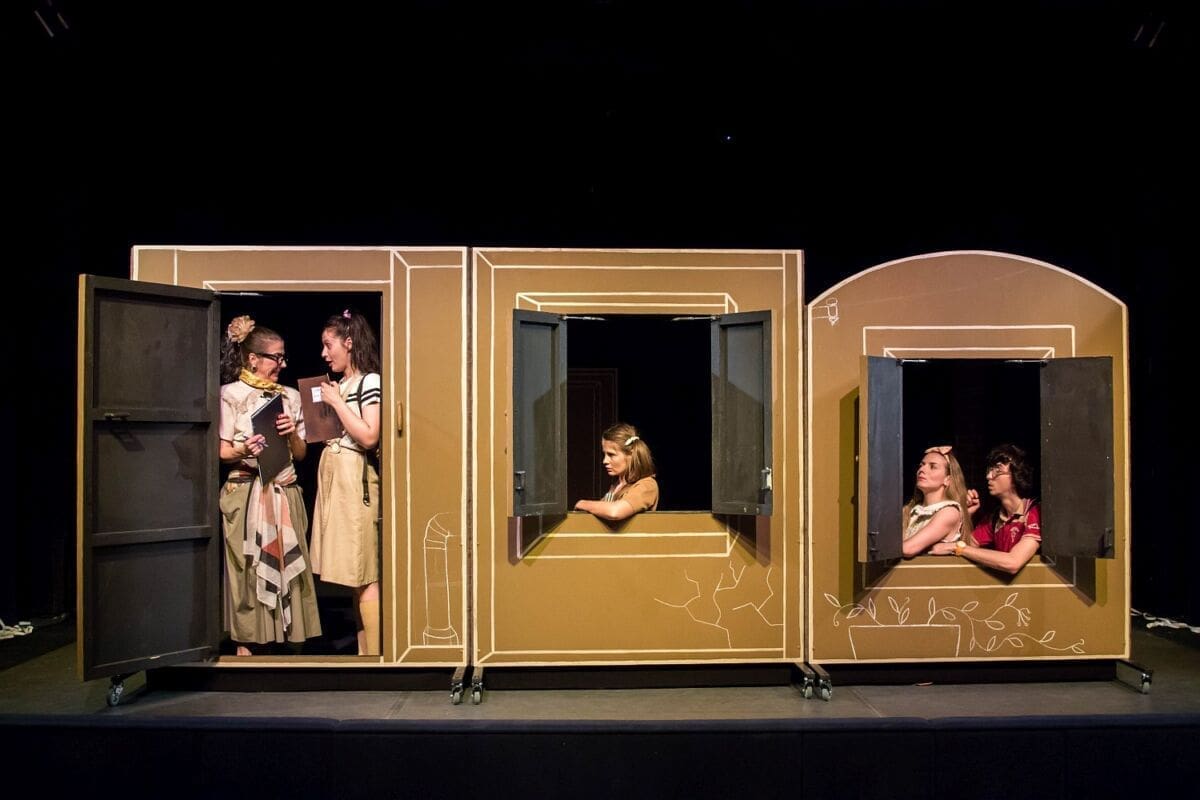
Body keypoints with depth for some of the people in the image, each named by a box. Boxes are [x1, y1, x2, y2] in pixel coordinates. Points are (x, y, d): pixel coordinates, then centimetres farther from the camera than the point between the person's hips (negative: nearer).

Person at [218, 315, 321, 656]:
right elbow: (221, 451, -3)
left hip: (285, 493, 4)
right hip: (246, 493, -4)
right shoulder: (231, 394, -2)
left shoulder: (290, 396, 11)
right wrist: (243, 451, -24)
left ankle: (286, 637, 12)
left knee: (287, 565, 3)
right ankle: (247, 643, 10)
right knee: (249, 568, 0)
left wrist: (292, 434, -9)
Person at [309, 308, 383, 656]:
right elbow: (329, 432, 16)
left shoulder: (370, 381, -8)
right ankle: (363, 650, 19)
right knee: (353, 574, 11)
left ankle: (376, 655, -1)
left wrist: (336, 402, -12)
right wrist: (325, 403, 8)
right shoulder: (338, 384, 15)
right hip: (332, 475, 8)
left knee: (364, 575, -7)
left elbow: (369, 437, -18)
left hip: (354, 478, -8)